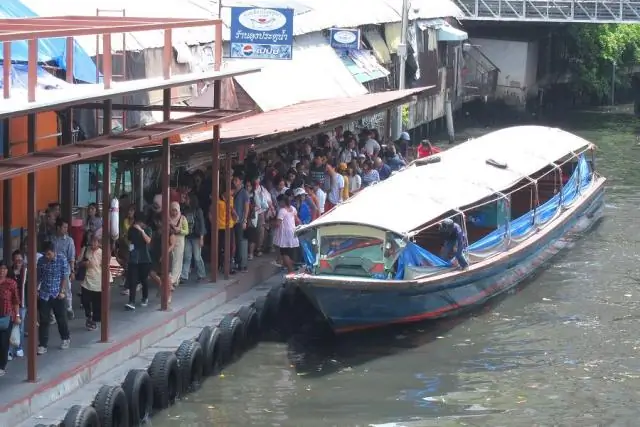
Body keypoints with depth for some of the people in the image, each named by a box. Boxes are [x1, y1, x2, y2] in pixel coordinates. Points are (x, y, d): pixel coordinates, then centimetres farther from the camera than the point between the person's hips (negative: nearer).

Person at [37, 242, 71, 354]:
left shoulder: (62, 259, -9)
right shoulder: (41, 261, -1)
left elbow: (65, 277, -8)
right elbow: (38, 277, 9)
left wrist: (62, 292, -12)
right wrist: (36, 290, 2)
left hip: (58, 294, -2)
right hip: (44, 294, 2)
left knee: (61, 318, 11)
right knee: (44, 321, 1)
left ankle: (66, 339, 33)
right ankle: (42, 345, 6)